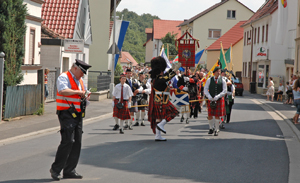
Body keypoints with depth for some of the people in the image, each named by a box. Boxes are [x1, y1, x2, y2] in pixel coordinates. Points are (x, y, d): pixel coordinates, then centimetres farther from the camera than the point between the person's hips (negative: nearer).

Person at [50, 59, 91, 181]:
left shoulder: (80, 81, 21)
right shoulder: (64, 77, -6)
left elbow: (83, 96, 29)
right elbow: (63, 91, -26)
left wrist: (86, 98, 6)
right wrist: (77, 92, -19)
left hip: (78, 115, 9)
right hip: (67, 114, -9)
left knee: (77, 142, 4)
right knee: (68, 141, -16)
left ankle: (69, 170, 10)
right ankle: (55, 169, -5)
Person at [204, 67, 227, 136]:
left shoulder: (222, 80, 2)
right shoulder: (209, 80, 4)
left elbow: (225, 91, -3)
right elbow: (205, 89, 2)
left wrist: (217, 97, -14)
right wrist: (209, 97, -13)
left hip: (219, 100, -1)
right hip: (211, 100, 1)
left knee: (217, 115, -1)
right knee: (210, 115, 1)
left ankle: (216, 130, 10)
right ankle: (211, 128, 22)